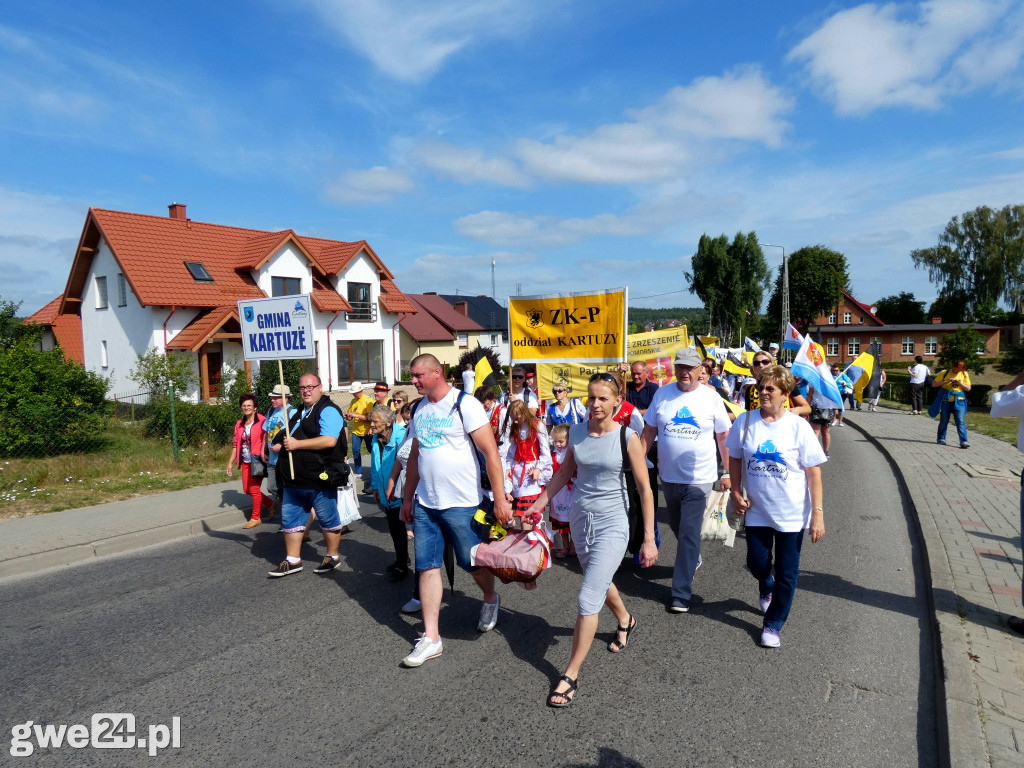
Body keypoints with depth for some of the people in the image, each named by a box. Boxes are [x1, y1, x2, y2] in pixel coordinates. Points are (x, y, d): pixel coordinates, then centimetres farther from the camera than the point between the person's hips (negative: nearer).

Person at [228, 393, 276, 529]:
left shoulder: (261, 421, -9)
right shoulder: (240, 424, 10)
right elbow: (235, 444, 14)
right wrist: (230, 463, 13)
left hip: (257, 460, -7)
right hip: (245, 462, 7)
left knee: (254, 489, -3)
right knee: (246, 489, 11)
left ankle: (256, 517, 14)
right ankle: (270, 504, 31)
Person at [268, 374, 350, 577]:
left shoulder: (328, 411, -12)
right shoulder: (299, 413, 18)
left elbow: (329, 440, -26)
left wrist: (297, 444, -21)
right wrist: (284, 443, 11)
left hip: (319, 479, -9)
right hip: (294, 480, 9)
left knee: (328, 521, 6)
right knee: (290, 520, 13)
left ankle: (333, 557, 22)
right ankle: (293, 561, 25)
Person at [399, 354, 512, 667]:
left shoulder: (465, 404, -12)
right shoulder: (418, 410, 9)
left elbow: (490, 453, -15)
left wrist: (500, 498, -19)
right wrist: (407, 498, 18)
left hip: (461, 503, -5)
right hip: (425, 504, 6)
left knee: (474, 563, 9)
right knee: (427, 567, 5)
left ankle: (490, 600, 40)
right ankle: (431, 638, 15)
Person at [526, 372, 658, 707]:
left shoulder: (626, 438, -13)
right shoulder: (576, 433, -2)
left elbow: (645, 490, -9)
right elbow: (564, 472, 13)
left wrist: (649, 539, -9)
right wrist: (538, 504, 11)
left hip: (612, 524, -5)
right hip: (580, 519, 5)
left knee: (587, 599, -9)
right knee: (600, 582, 24)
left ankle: (571, 675, 5)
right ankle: (625, 620, 55)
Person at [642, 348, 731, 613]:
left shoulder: (711, 397, -5)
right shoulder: (662, 394, 0)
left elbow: (723, 437, 0)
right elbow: (649, 430, 7)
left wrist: (728, 472, 0)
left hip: (698, 479, -3)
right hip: (668, 476, 4)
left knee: (689, 534, -4)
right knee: (678, 528, 20)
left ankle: (681, 593, 4)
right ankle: (692, 559, 49)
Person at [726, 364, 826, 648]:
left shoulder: (798, 427, -11)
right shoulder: (745, 421, -5)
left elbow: (814, 471, -8)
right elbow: (735, 458, 7)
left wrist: (818, 513, -11)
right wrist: (736, 492, -2)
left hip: (793, 513, -2)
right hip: (757, 510, 2)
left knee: (786, 572, 8)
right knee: (757, 563, 10)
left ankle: (773, 624, 28)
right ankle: (766, 587, 47)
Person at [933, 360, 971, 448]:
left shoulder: (964, 374, 6)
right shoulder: (945, 373, -1)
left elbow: (968, 388, 6)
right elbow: (934, 384, -3)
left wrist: (960, 383, -12)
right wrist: (946, 381, -15)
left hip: (959, 401, 1)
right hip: (945, 401, -1)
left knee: (961, 421, -8)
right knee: (944, 421, 8)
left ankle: (964, 441, -9)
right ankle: (941, 438, 23)